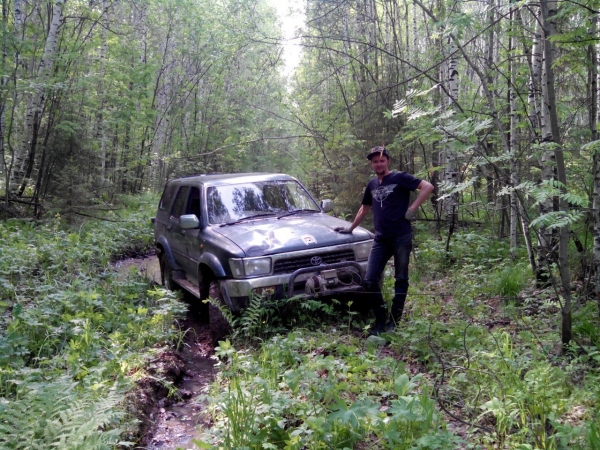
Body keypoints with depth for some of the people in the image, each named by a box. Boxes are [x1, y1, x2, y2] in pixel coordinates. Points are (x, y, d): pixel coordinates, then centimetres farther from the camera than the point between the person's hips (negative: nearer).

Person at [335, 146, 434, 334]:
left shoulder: (400, 178, -2)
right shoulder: (372, 185, 16)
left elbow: (428, 187, -11)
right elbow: (364, 209, 29)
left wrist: (412, 209, -14)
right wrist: (350, 228, 33)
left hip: (401, 237, -5)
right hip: (380, 239, 6)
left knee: (401, 279, 4)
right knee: (370, 280, -1)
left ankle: (394, 321, 14)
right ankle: (381, 320, 13)